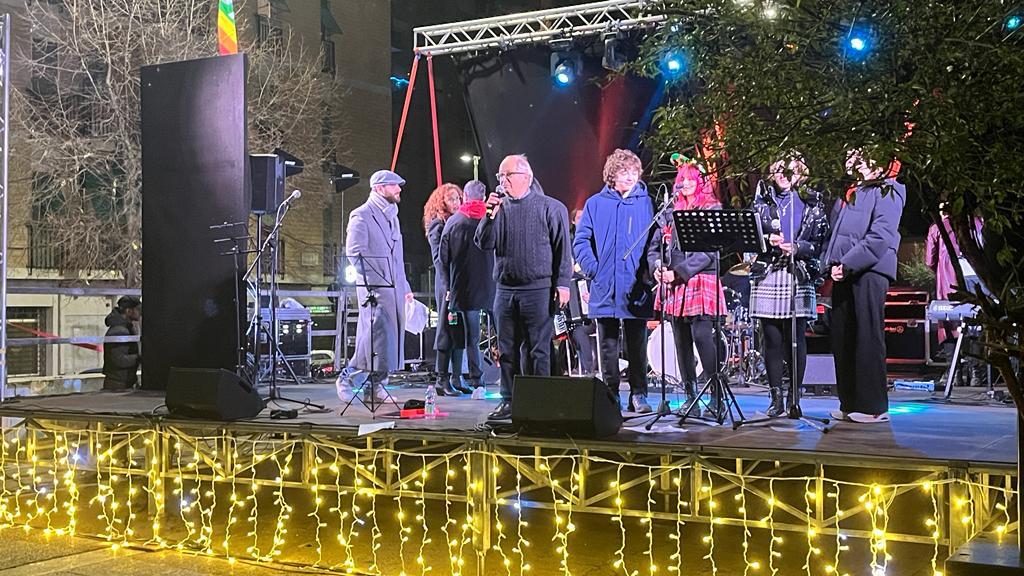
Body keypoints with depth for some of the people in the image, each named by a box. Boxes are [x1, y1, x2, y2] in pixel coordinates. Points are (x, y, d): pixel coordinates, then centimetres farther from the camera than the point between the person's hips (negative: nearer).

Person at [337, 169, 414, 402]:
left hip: (394, 287, 8)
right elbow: (354, 253, -12)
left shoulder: (392, 217, 22)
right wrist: (371, 279, -19)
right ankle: (347, 377, 2)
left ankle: (375, 385, 13)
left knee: (393, 336, 6)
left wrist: (405, 286, 20)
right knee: (376, 334, -12)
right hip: (374, 287, -8)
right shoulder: (362, 215, -5)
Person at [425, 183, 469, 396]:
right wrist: (448, 288, -18)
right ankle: (442, 380, 0)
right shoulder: (438, 225, -3)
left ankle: (456, 379, 11)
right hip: (448, 285, -7)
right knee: (447, 331, -5)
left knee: (459, 331, 7)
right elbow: (439, 259, -10)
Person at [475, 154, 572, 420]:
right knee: (507, 349, 9)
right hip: (505, 290, 5)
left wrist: (562, 283, -9)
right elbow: (483, 243, 6)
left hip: (538, 290, -5)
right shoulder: (499, 207, 12)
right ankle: (509, 401, 17)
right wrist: (490, 215, -8)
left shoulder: (550, 207, -1)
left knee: (537, 350, -1)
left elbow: (563, 248, -3)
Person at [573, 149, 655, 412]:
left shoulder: (645, 203, 5)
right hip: (605, 288, 1)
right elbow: (581, 240, 5)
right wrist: (592, 268, -7)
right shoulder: (596, 203, 6)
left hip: (635, 288, -1)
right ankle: (611, 395, 15)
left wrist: (649, 270, -7)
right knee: (608, 345, 7)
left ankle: (638, 395, 10)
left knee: (637, 345, 3)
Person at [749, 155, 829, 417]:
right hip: (768, 277, 1)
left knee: (796, 340, -1)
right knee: (771, 340, 0)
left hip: (799, 277, -1)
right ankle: (776, 398, 7)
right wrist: (768, 241, -9)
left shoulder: (812, 204, 10)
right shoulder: (762, 202, 14)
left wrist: (797, 248, -12)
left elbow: (821, 241, 4)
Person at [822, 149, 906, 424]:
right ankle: (850, 403, 12)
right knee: (842, 337, 5)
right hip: (843, 272, 7)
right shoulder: (848, 194, 23)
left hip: (870, 270, -7)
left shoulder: (886, 192, 0)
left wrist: (848, 264, -15)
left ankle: (874, 406, -3)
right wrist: (831, 264, 8)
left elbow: (881, 236, -12)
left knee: (868, 336, -8)